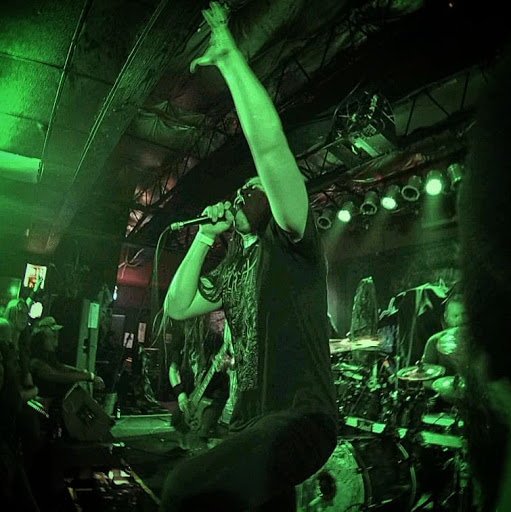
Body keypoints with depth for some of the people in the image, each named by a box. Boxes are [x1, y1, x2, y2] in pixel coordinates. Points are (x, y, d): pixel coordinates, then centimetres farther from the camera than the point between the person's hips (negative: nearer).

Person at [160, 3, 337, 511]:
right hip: (247, 425, 9)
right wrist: (204, 236, 7)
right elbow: (177, 308, 10)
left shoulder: (290, 242, -6)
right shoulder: (230, 269, 18)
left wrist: (228, 54, -14)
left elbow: (269, 145, -20)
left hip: (300, 418, -9)